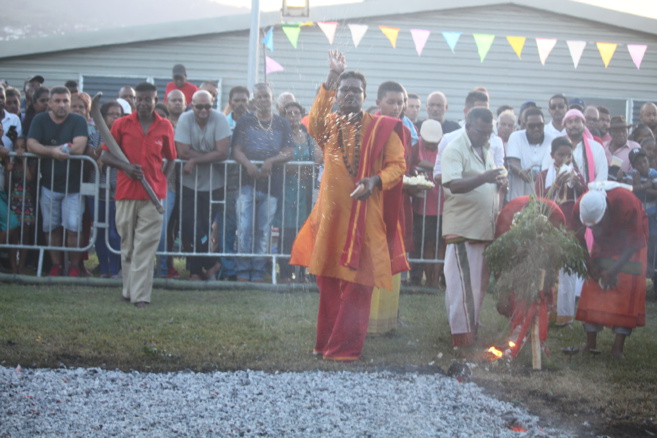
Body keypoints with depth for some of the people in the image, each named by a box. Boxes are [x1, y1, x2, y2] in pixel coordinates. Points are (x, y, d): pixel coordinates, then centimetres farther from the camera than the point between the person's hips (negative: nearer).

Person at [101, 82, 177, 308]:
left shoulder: (165, 127, 5)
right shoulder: (121, 124, 4)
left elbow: (170, 159, 16)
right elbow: (105, 155, 5)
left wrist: (160, 180, 2)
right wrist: (125, 166, -12)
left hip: (153, 195, -1)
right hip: (126, 193, 1)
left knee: (146, 246, -6)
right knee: (127, 244, 8)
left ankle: (140, 295, -8)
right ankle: (128, 289, 20)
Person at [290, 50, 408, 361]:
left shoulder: (381, 128, 4)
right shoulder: (328, 124, 8)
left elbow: (397, 164, 3)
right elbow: (313, 122, -16)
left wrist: (375, 181, -17)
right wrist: (331, 79, -26)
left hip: (364, 215, -2)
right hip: (331, 212, 2)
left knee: (357, 281, -3)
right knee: (328, 280, 6)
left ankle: (345, 346, 2)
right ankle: (326, 342, 17)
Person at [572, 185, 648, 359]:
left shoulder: (627, 205, -38)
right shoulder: (580, 209, -27)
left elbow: (635, 243, -27)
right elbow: (579, 238, -7)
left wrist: (613, 271, -27)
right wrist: (589, 263, -15)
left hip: (628, 247, -4)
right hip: (604, 244, 4)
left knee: (626, 291, -14)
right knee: (593, 288, -5)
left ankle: (618, 346, -15)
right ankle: (591, 341, -1)